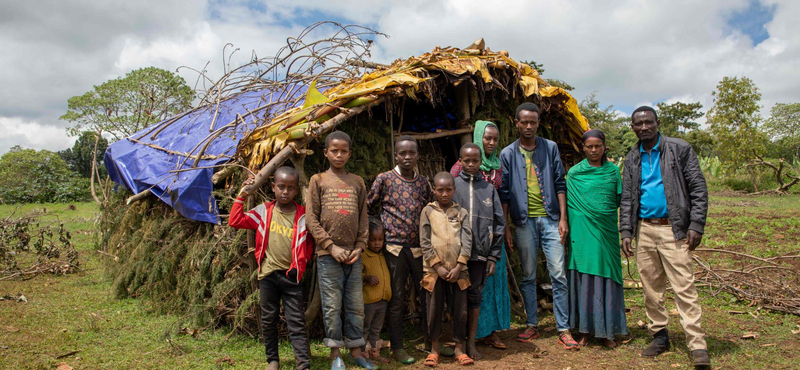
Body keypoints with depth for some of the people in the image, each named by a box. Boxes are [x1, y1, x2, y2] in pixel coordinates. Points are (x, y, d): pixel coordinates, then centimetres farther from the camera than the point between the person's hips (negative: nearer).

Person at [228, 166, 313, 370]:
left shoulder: (302, 216, -2)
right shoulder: (263, 211, 1)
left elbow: (307, 246, 7)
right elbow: (235, 221, 1)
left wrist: (299, 268, 2)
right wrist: (242, 196, -1)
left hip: (291, 276, -2)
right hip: (268, 274, 2)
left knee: (297, 322, -1)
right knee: (268, 319, 13)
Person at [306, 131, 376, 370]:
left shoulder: (357, 182, 12)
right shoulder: (318, 180, 3)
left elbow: (363, 218, 12)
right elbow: (311, 218, -3)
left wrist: (359, 247, -1)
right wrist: (331, 246, -10)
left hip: (353, 255, 3)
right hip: (328, 254, -3)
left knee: (356, 306, 8)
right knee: (332, 306, 2)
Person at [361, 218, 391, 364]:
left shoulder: (383, 256, 10)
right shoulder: (362, 256, -13)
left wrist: (388, 293, 17)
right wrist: (367, 278, -31)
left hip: (383, 300, 7)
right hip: (368, 301, -7)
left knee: (376, 330, 18)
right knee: (364, 329, 6)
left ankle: (374, 353, 29)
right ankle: (363, 354, 17)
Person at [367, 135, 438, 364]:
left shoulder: (423, 182, 9)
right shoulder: (384, 179, -2)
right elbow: (369, 209, 3)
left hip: (418, 248, 4)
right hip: (394, 248, -3)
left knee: (427, 295, 10)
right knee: (397, 299, 4)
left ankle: (430, 341, 27)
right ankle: (397, 347, 17)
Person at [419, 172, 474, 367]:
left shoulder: (461, 212, 5)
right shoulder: (428, 211, 1)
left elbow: (467, 242, 0)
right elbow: (424, 243, -3)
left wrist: (458, 267, -9)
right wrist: (438, 266, -9)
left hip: (458, 270, 1)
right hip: (435, 270, -1)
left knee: (460, 310, 6)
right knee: (435, 309, 7)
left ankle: (459, 348, 20)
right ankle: (434, 347, 21)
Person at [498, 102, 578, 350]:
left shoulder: (550, 148, 6)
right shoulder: (508, 154, 5)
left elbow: (560, 184, 6)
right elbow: (504, 193, 5)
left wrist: (563, 218, -3)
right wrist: (505, 228, 1)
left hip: (550, 219, 0)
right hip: (524, 221, 0)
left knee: (558, 274, -2)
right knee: (528, 276, 8)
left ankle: (564, 330, 6)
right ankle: (532, 326, 20)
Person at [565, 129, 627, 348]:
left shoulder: (613, 170, 9)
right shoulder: (574, 173, 3)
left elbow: (621, 200, 12)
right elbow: (570, 205, 3)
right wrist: (572, 233, -2)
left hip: (607, 232, 2)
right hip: (583, 233, -2)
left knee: (605, 278, 4)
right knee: (583, 278, 2)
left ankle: (605, 331, 14)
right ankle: (585, 330, 11)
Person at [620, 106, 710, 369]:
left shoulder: (679, 149, 1)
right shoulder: (632, 159, 12)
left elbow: (698, 188, -2)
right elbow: (627, 199, 13)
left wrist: (696, 225, -11)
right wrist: (626, 232, 4)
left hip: (673, 229, -4)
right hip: (644, 229, 4)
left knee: (684, 286, -8)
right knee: (651, 287, 9)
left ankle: (697, 344, -4)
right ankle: (659, 335, 21)